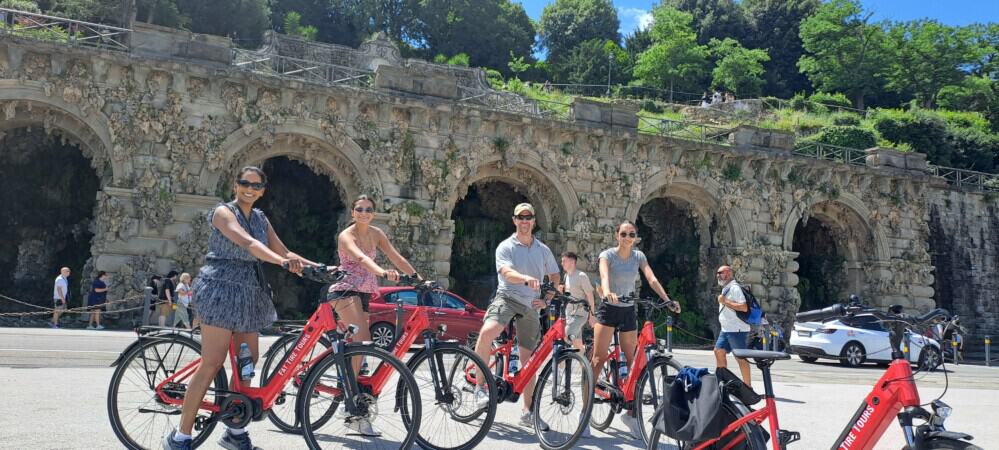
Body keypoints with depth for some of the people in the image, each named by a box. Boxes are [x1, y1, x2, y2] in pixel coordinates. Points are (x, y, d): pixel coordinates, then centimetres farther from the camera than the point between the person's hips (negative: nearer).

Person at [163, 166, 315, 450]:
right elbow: (249, 244, -24)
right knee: (212, 364, -9)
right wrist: (285, 263, -38)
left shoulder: (261, 219, 15)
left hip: (250, 296, 7)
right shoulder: (223, 212, -7)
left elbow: (282, 251, 10)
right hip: (222, 290, -7)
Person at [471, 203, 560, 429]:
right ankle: (480, 386, -19)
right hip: (507, 297, -4)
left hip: (530, 306, 4)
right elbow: (507, 272, -18)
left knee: (528, 359, 6)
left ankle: (527, 412, 16)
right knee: (487, 332, -34)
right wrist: (527, 279, -38)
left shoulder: (543, 250, 13)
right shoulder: (506, 247, -1)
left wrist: (546, 300, 4)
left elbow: (555, 277, 21)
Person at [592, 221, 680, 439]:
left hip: (629, 311, 4)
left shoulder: (639, 256, 4)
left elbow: (652, 279, -9)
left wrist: (668, 300, -24)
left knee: (632, 362, 3)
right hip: (608, 309, -4)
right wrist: (607, 292, -49)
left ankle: (631, 412, 12)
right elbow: (604, 275, -27)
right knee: (599, 358, -11)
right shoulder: (607, 254, -7)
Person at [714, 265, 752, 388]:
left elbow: (744, 307, -24)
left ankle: (748, 386, 0)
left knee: (740, 358, -6)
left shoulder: (735, 288, -15)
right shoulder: (726, 289, 17)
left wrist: (725, 302, -21)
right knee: (719, 351, 10)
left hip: (737, 330, -10)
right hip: (726, 329, 10)